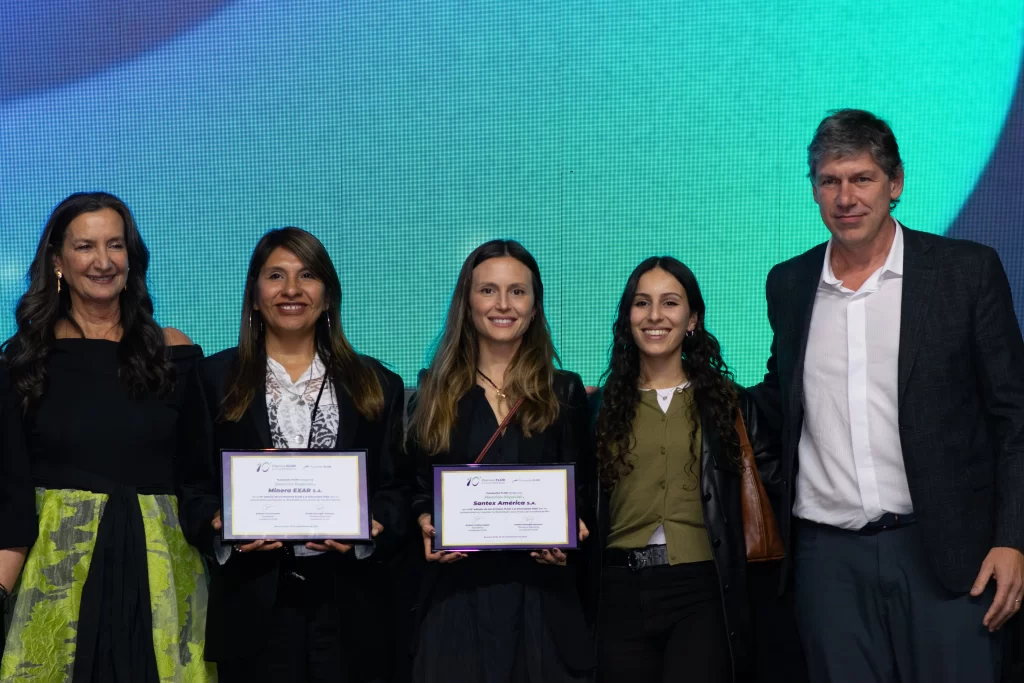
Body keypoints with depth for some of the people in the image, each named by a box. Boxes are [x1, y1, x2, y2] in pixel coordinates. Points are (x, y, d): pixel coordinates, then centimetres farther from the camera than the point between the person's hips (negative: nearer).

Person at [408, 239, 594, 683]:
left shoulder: (565, 392, 7)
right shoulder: (435, 390, 7)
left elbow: (581, 494, 7)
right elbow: (417, 487, 8)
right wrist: (427, 525, -11)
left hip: (539, 590, 0)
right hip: (456, 588, 0)